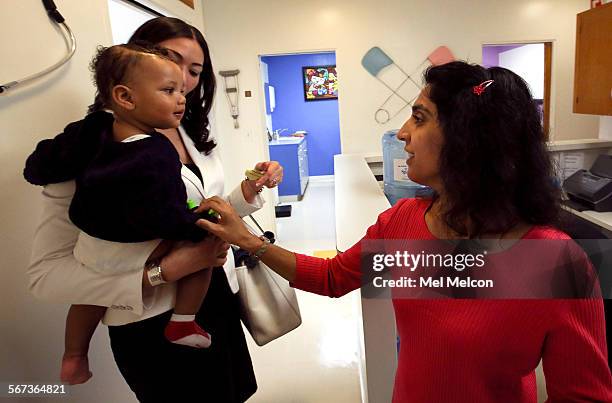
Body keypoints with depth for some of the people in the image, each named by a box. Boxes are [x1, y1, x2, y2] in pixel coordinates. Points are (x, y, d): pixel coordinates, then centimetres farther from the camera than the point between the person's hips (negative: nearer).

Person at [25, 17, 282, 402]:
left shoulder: (195, 135, 4)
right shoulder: (92, 146, -16)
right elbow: (46, 273, -19)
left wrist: (250, 190, -5)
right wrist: (165, 270, -28)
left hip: (220, 300, 7)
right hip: (156, 325, -7)